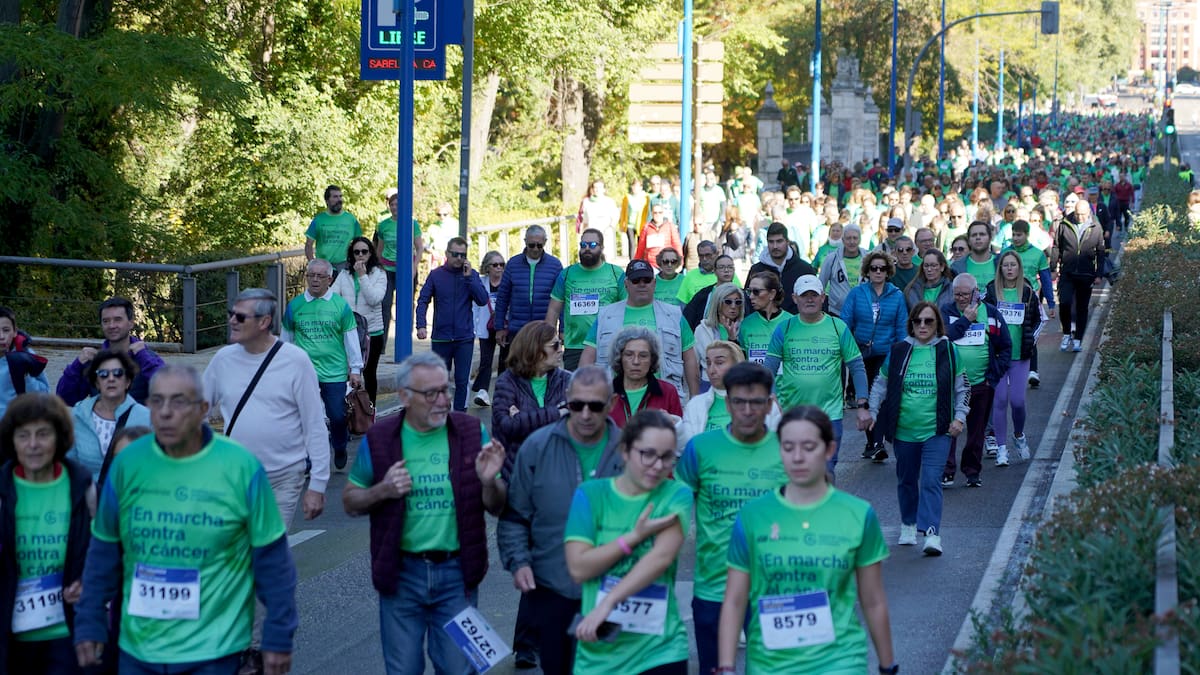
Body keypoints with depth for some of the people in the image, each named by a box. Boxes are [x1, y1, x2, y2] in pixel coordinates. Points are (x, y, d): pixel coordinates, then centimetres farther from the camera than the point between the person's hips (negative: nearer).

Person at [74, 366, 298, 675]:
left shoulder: (241, 467, -8)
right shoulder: (127, 463, -1)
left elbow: (271, 559, -3)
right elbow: (104, 553, 8)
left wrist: (278, 638, -2)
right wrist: (90, 626, 7)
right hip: (138, 648, 3)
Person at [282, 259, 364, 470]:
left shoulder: (340, 305, 1)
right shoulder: (294, 305, 4)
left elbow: (351, 339, 7)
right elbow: (286, 338, 16)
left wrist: (355, 369, 6)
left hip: (334, 372, -1)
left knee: (337, 416, 0)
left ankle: (340, 449, 29)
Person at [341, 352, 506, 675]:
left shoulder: (471, 432, -3)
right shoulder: (379, 439, -4)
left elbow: (496, 507, 3)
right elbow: (350, 502, 4)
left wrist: (489, 481, -19)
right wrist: (383, 490, -15)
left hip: (457, 572, 0)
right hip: (401, 573, 0)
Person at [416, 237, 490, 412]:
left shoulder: (472, 275, 2)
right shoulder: (436, 275, 1)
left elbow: (483, 300, -8)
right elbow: (423, 301, -2)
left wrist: (469, 277, -15)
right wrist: (421, 325, -16)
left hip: (465, 338, 0)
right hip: (441, 337, 0)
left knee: (462, 381, 0)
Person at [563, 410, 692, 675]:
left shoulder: (676, 496, 0)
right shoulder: (590, 494, 3)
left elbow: (662, 557, -15)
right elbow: (578, 568, -6)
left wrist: (606, 604, -22)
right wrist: (636, 536, -14)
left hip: (658, 650, -1)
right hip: (597, 651, 1)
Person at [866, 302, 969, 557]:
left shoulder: (948, 351, 1)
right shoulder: (898, 351, 3)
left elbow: (962, 388, 8)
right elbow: (881, 385, 13)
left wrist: (959, 417, -1)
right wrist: (873, 412, 3)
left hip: (937, 430, -2)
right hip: (904, 430, 2)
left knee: (931, 480, -15)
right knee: (907, 479, 15)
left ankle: (932, 533, -20)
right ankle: (908, 525, 34)